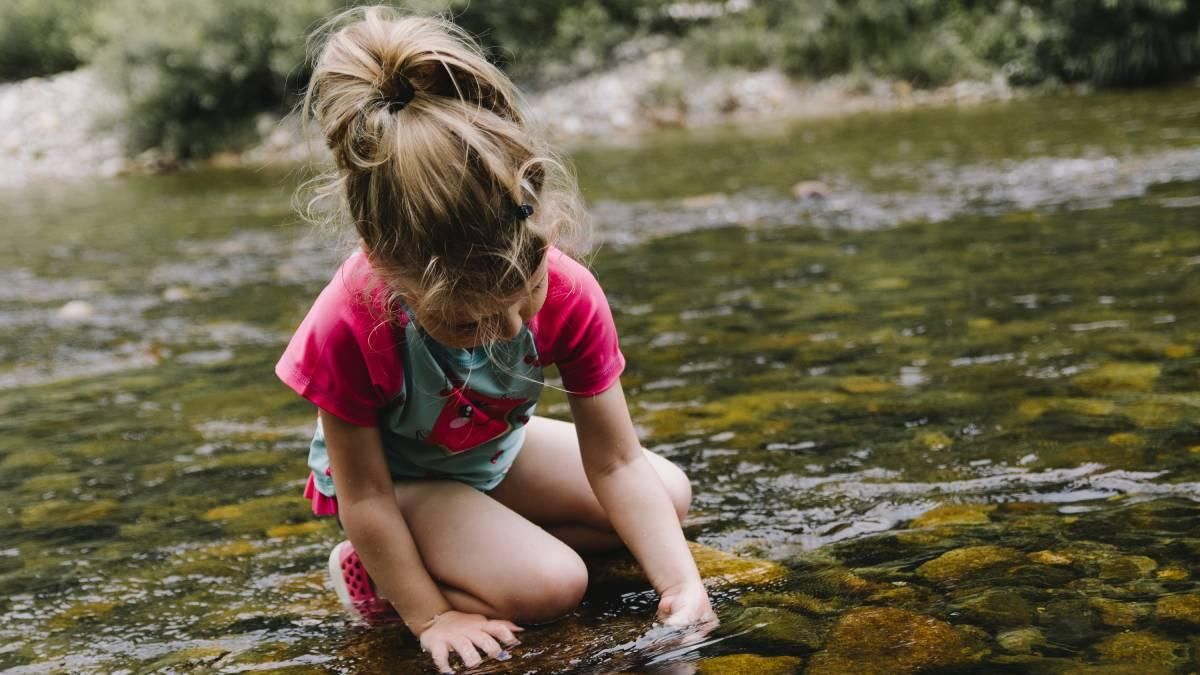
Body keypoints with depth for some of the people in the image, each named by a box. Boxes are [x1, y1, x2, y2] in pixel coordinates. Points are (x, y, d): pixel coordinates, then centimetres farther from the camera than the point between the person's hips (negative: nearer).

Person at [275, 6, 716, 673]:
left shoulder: (572, 294, -30)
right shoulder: (349, 328, -39)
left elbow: (616, 464, -24)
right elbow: (365, 497, -26)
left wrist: (681, 583, -32)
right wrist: (430, 617, -23)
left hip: (495, 451, 6)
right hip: (396, 477, -5)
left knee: (671, 496, 2)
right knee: (550, 585, -26)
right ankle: (371, 571, -4)